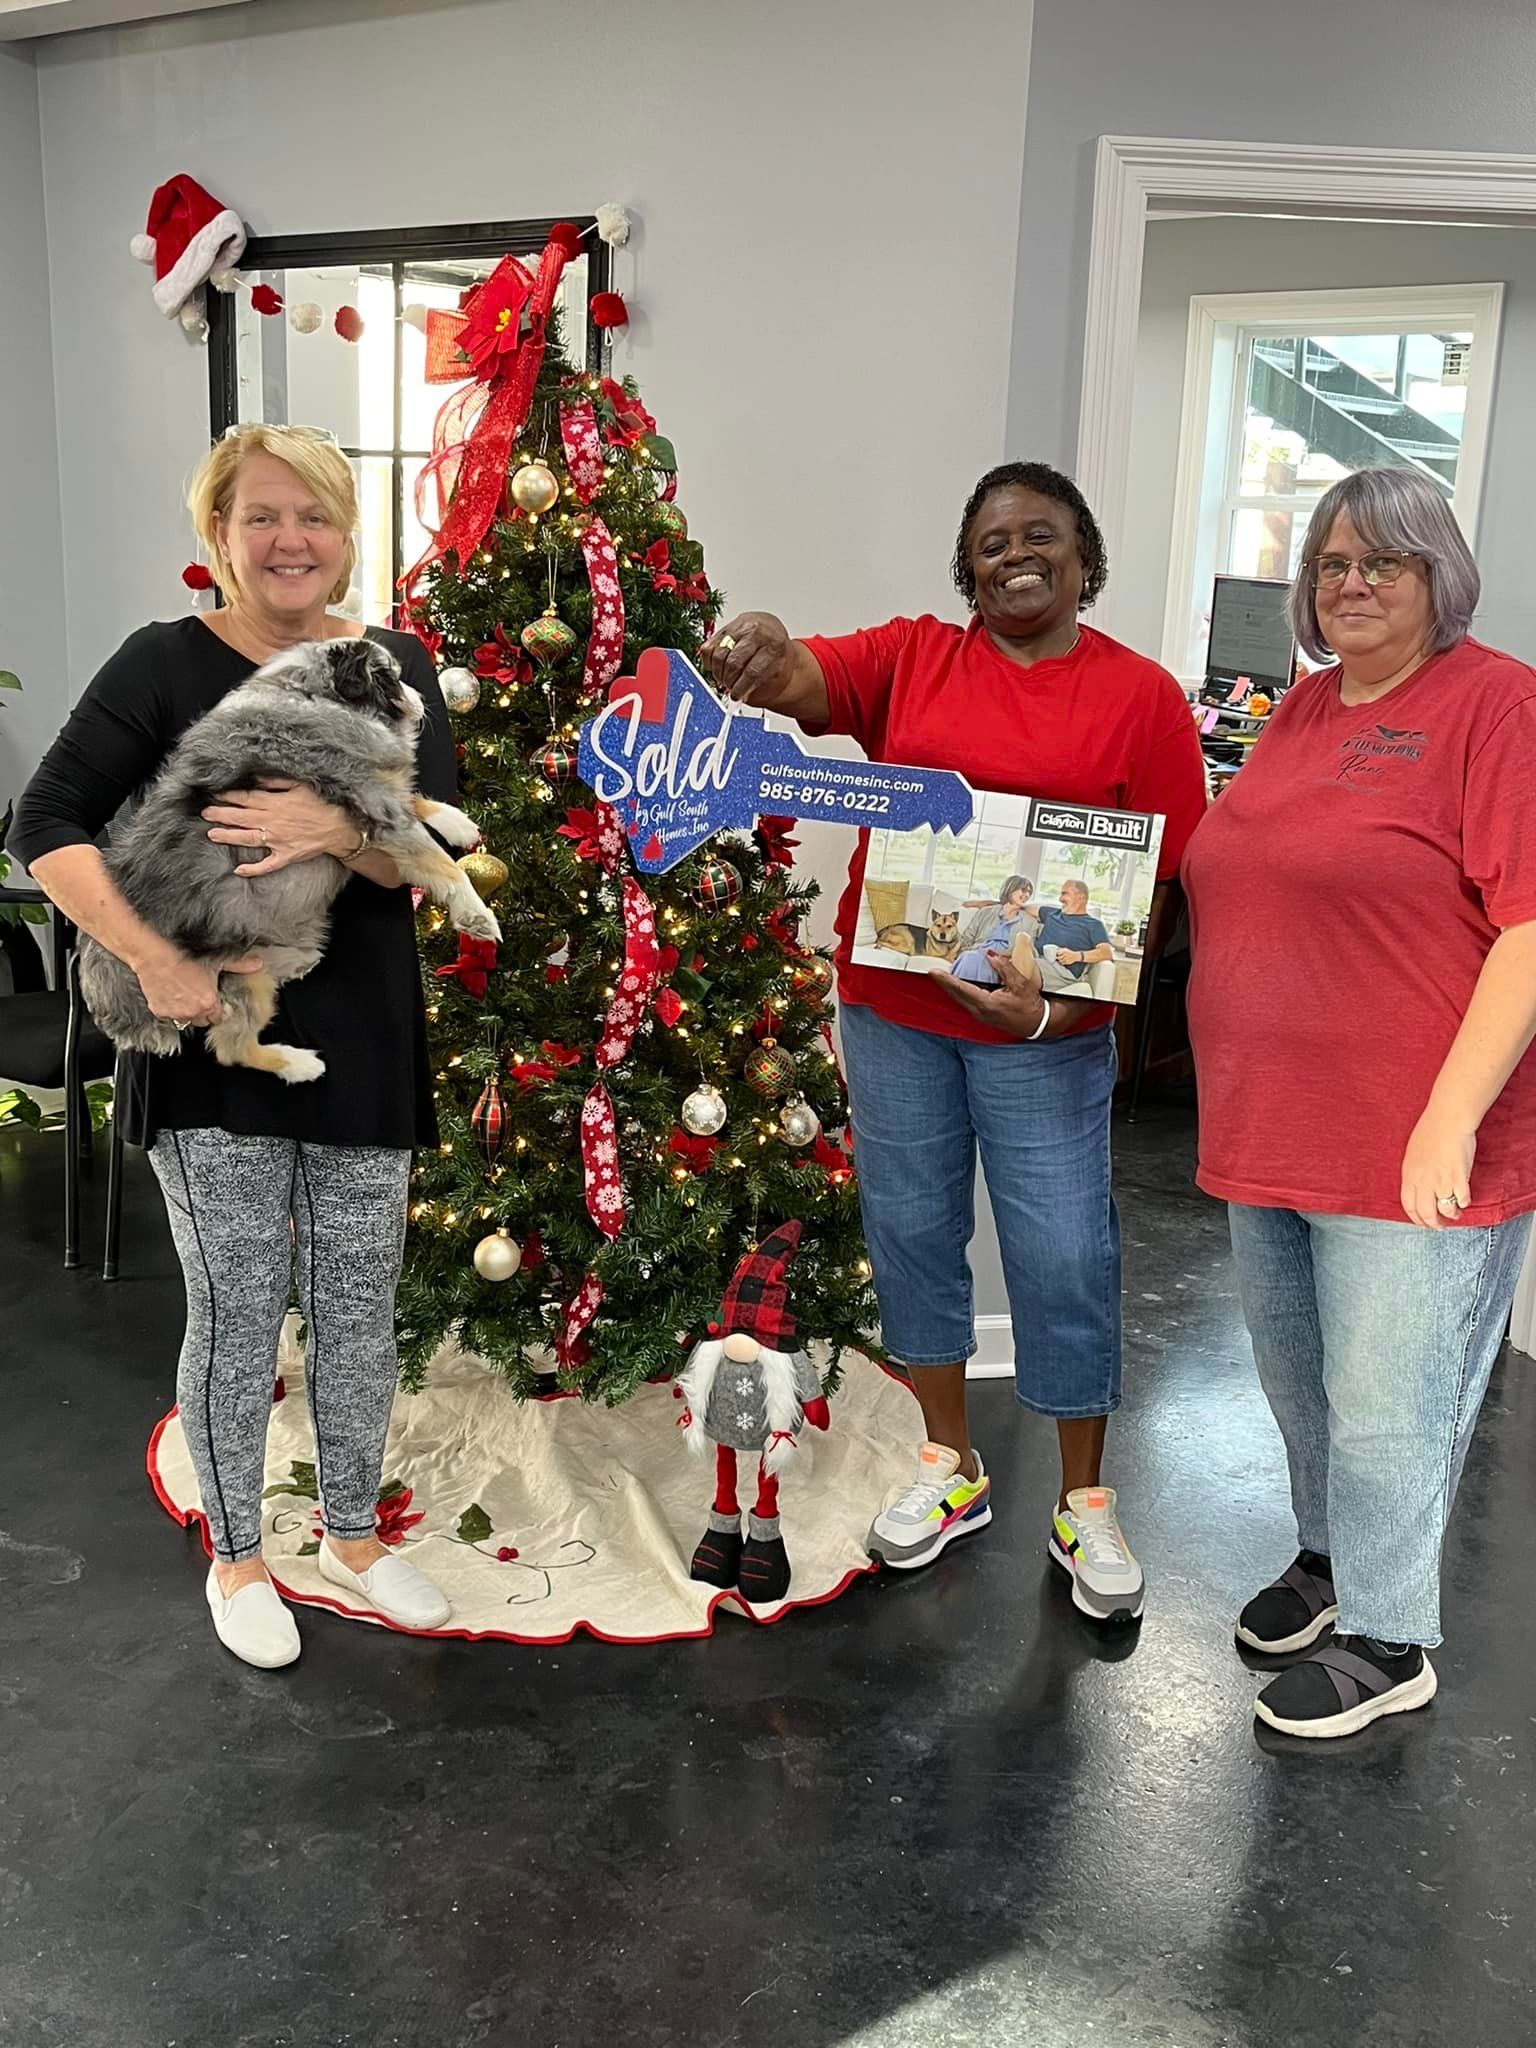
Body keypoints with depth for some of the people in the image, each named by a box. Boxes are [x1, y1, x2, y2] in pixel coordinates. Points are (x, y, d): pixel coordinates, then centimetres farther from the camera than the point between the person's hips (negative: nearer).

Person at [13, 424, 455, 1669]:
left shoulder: (396, 667, 3)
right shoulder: (168, 663, -6)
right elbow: (50, 824, -10)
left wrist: (342, 831, -26)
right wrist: (154, 961, -23)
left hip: (365, 1041, 3)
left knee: (359, 1309, 13)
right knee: (234, 1314, 7)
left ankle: (355, 1536, 34)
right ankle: (237, 1558, 28)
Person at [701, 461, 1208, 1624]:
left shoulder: (1141, 696, -2)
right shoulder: (912, 659, 4)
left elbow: (1164, 882, -4)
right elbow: (799, 680, -14)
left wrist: (1060, 1007, -17)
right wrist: (759, 656, -40)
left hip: (1044, 1025, -2)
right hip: (891, 1006, 3)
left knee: (1065, 1259, 3)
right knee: (913, 1232, 13)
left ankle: (1085, 1506, 24)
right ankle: (952, 1469, 33)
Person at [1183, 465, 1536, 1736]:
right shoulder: (1305, 706, 12)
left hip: (1412, 1141, -7)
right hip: (1277, 1118, 7)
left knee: (1383, 1403, 4)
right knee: (1297, 1373, 20)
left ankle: (1389, 1640, 24)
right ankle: (1332, 1553, 43)